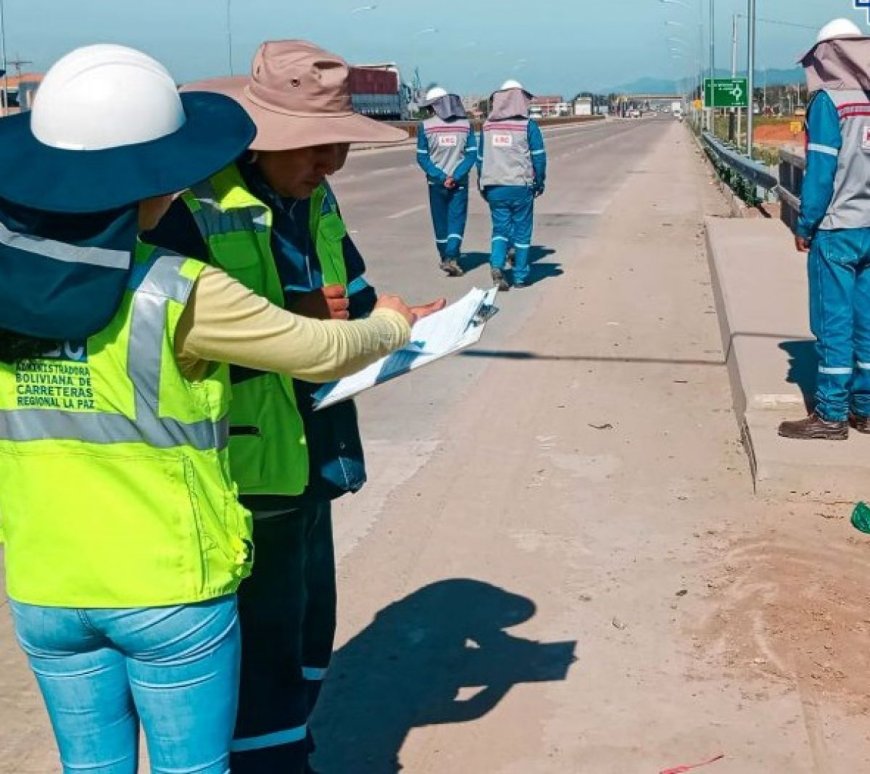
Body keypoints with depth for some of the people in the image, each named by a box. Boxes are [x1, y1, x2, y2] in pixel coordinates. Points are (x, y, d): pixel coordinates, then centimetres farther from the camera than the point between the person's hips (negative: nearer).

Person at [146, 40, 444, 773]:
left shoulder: (313, 202, 7)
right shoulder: (189, 211, -20)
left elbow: (352, 301, 14)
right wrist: (290, 322, -27)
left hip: (308, 463, 9)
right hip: (244, 476, -9)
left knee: (309, 632, 22)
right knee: (262, 649, 2)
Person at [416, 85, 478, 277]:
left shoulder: (425, 126, -5)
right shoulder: (465, 124, 0)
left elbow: (422, 157, -8)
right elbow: (472, 154, -5)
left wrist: (440, 177, -9)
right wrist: (455, 176, -11)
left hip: (436, 182, 0)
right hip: (459, 182, 0)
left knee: (440, 221, 14)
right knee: (457, 220, 2)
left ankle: (445, 258, 26)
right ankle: (452, 258, -16)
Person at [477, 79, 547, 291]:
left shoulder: (487, 126, 6)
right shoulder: (527, 125, -6)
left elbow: (480, 158, 11)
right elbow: (539, 157, -4)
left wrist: (483, 186, 20)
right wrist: (540, 183, 7)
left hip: (494, 187, 3)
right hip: (520, 186, -3)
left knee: (500, 228, 11)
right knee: (521, 231, 7)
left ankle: (497, 265, -12)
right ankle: (520, 276, 12)